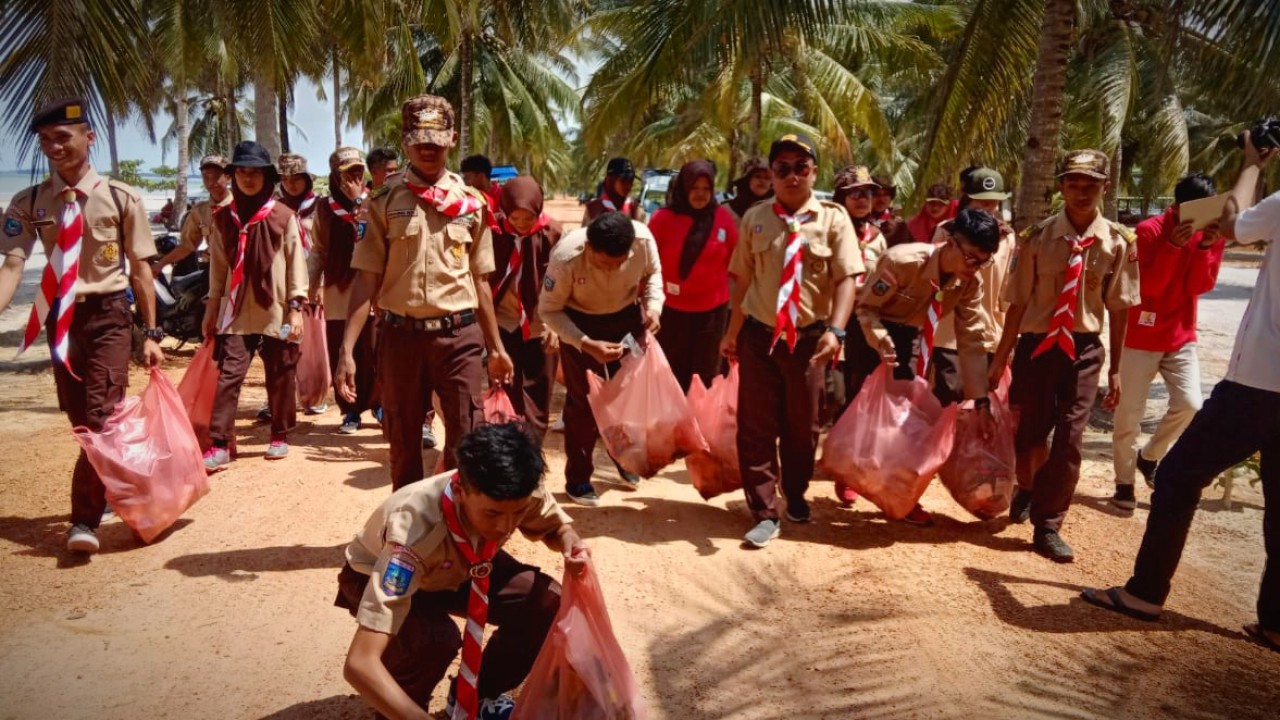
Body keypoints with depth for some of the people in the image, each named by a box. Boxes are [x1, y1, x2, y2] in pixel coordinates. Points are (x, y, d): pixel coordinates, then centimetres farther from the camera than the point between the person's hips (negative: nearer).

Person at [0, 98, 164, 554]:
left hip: (108, 314, -3)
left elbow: (141, 268, -3)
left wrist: (151, 334, -4)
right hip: (62, 317, 3)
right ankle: (103, 492, 35)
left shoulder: (120, 198, -5)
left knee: (101, 415, -11)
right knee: (80, 420, 14)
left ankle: (85, 520, -5)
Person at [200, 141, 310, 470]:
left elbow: (296, 263, -1)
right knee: (228, 376, -7)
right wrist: (212, 309, 12)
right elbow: (218, 266, 12)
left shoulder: (284, 217, -1)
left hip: (277, 312, -1)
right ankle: (219, 445, -6)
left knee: (280, 378, 8)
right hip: (236, 313, 2)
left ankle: (280, 436, 24)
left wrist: (296, 307, -6)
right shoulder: (223, 218, 7)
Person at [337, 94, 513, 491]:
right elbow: (366, 279, -2)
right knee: (403, 445, 12)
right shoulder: (385, 201, 2)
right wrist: (347, 350, -9)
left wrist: (497, 347, 12)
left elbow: (479, 281, 11)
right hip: (400, 336, 0)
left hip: (459, 335, 0)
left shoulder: (472, 203, 6)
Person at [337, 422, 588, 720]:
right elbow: (359, 663, -48)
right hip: (388, 576, -4)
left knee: (548, 603, -18)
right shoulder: (416, 527, -43)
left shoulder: (520, 495, -30)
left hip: (460, 567, 5)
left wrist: (570, 544, -27)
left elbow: (556, 526, -4)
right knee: (435, 638, -35)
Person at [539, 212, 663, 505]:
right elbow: (549, 309, -21)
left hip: (628, 315, 3)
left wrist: (654, 305, -22)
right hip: (580, 321, -3)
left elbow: (653, 273, -4)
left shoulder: (643, 239, -28)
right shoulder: (566, 257, -36)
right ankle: (578, 478, 17)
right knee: (583, 400, -1)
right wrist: (587, 344, -31)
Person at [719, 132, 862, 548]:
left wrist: (835, 331, -23)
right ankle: (765, 514, 12)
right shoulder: (755, 218, 4)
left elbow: (846, 279, -10)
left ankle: (795, 495, 37)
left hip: (809, 338, -1)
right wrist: (732, 333, 7)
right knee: (756, 427, 1)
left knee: (803, 425, 14)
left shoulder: (832, 218, -3)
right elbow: (743, 279, 8)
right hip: (759, 336, 1)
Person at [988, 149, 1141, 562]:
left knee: (1070, 438, 0)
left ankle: (1047, 527, 16)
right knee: (1029, 433, 10)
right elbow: (1018, 303, -4)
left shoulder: (1117, 242, -5)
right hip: (1037, 343, 0)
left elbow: (1119, 308, 2)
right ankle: (1027, 489, 43)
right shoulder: (1037, 238, -8)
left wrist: (1115, 370, 5)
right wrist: (1001, 358, -3)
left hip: (1084, 348, 1)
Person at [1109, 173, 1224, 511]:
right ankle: (1124, 482, 13)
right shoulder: (1149, 231, -11)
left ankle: (1148, 456, 18)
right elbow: (1147, 286, -17)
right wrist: (1173, 246, -28)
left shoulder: (1211, 234, 3)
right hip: (1141, 337, -4)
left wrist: (1205, 247, -20)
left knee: (1190, 405, -8)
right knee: (1129, 414, -1)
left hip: (1181, 336, 4)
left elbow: (1201, 285, -6)